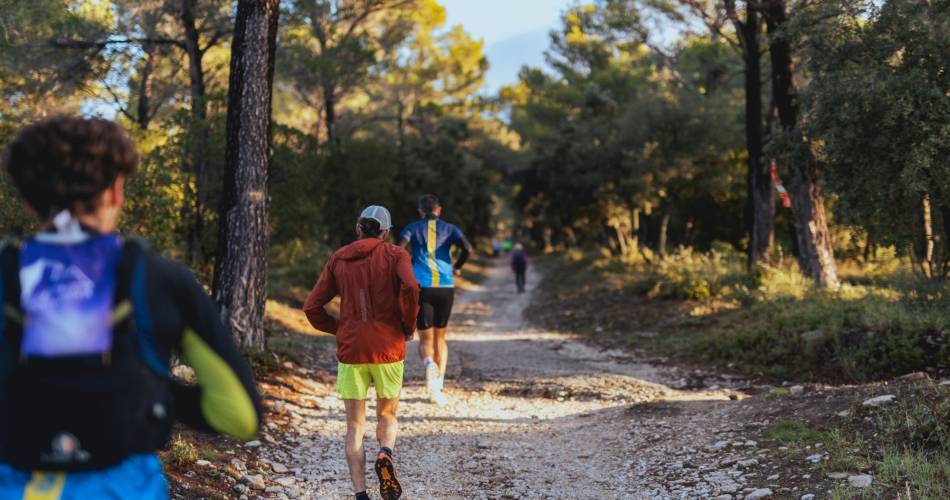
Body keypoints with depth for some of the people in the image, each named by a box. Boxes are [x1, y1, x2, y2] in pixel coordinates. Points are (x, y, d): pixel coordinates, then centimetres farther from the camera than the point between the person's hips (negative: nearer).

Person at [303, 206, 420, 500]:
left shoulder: (338, 260, 9)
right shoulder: (395, 255, 1)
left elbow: (312, 308, 5)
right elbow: (409, 286, -20)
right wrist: (409, 325, -6)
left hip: (350, 352, 1)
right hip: (389, 350, -1)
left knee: (355, 426, 10)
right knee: (387, 416, 19)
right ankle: (385, 454, -13)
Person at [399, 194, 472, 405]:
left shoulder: (412, 228, 9)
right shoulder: (449, 229, 10)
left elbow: (400, 248, -11)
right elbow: (467, 248, -7)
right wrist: (457, 267, 10)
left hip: (421, 287, -1)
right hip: (446, 288, 1)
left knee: (425, 339, 4)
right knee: (440, 337, 16)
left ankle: (429, 364, -31)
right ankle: (438, 386, 8)